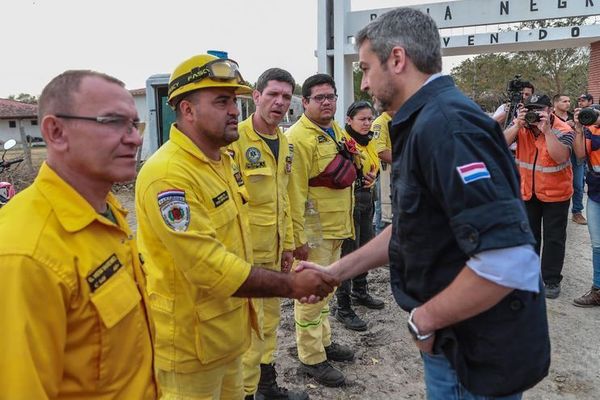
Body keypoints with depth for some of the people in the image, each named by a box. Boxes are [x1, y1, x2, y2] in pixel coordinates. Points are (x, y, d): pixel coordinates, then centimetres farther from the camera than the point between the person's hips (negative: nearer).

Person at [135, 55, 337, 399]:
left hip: (226, 330, 8)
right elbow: (211, 268, -28)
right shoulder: (168, 174, -25)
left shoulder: (224, 160, 6)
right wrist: (292, 285, -23)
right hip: (189, 339, -8)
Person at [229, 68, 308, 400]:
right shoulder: (236, 139, -16)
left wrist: (287, 244, 15)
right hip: (245, 250, -8)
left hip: (273, 249, 8)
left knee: (270, 318, 20)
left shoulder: (284, 144, 9)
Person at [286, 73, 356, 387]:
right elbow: (294, 192, -21)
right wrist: (298, 237, -22)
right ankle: (311, 358, 16)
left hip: (336, 227, 9)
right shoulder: (298, 138, -16)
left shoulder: (337, 132, 11)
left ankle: (324, 342, 37)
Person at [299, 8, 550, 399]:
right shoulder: (428, 122, 7)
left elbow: (509, 261, -33)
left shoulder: (444, 123, -25)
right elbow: (412, 228, 14)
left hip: (480, 356, -9)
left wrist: (423, 319, -19)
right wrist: (335, 272, 10)